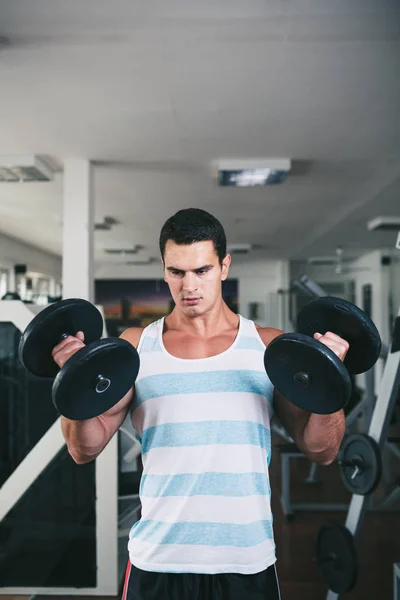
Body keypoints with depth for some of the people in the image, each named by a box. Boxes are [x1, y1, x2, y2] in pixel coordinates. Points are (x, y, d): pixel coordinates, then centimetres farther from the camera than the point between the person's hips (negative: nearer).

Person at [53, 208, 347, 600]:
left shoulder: (270, 347, 1)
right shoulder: (135, 347, 1)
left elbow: (321, 451, 1)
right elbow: (85, 449, -1)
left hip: (247, 562, 0)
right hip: (158, 559, 0)